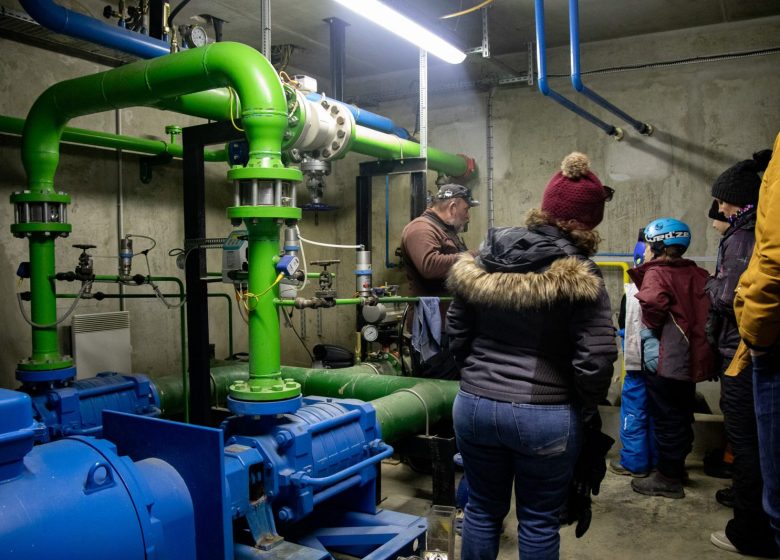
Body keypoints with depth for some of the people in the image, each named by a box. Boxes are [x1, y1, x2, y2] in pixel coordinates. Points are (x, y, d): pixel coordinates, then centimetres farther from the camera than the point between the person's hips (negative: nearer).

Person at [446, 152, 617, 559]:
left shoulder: (477, 262, 1)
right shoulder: (581, 279, -13)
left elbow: (456, 333, 8)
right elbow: (595, 361, -14)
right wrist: (586, 414, 1)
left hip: (474, 405, 4)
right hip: (545, 416, -4)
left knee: (483, 509, 21)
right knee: (539, 521, 15)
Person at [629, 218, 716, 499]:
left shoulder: (656, 273, -14)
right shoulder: (696, 274, 8)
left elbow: (652, 304, -33)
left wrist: (651, 328, -15)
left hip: (666, 360, -8)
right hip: (691, 358, 8)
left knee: (666, 418, 2)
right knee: (682, 416, 19)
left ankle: (668, 479, 11)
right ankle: (677, 468, 33)